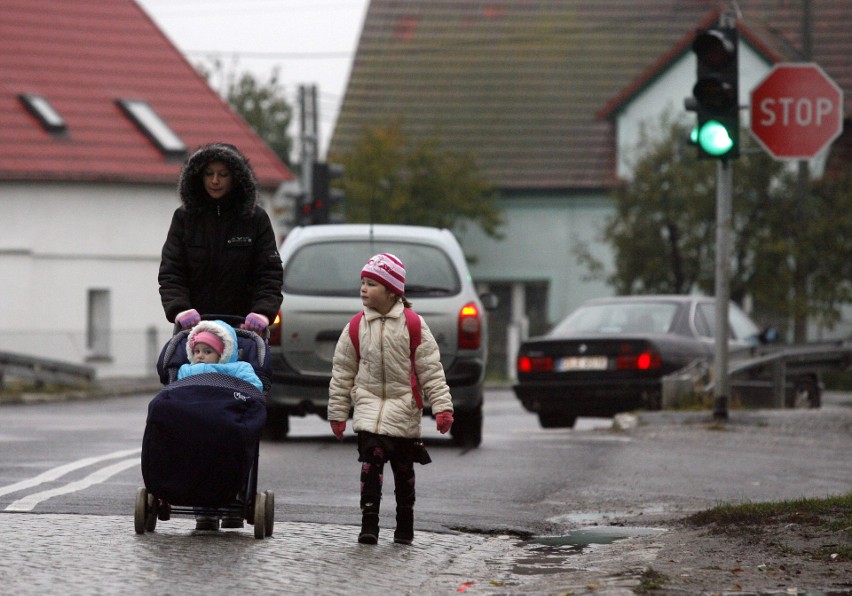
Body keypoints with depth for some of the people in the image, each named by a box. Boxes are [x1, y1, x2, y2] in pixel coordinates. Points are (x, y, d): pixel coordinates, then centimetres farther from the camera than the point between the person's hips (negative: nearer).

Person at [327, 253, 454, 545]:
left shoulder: (413, 326, -4)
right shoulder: (356, 327, 1)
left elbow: (431, 370, -3)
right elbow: (342, 372, 8)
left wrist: (442, 406, -9)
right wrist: (337, 411, 8)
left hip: (404, 409, -1)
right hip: (369, 405, 1)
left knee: (404, 469, 9)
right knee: (371, 461, -15)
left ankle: (404, 526, 23)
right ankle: (369, 523, -14)